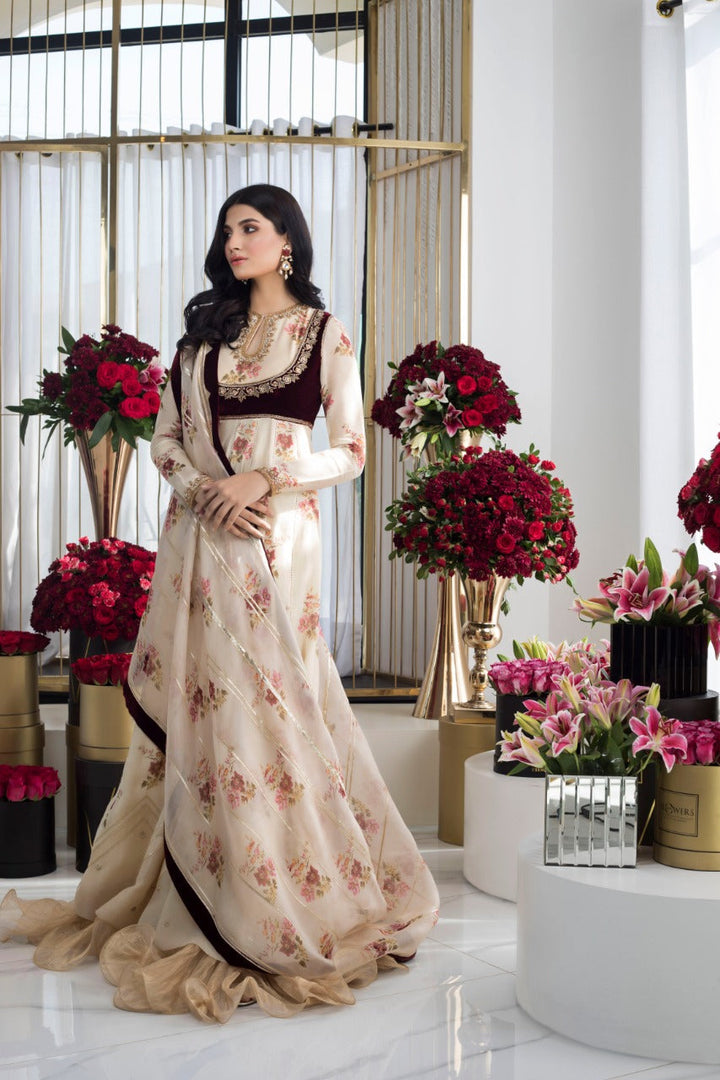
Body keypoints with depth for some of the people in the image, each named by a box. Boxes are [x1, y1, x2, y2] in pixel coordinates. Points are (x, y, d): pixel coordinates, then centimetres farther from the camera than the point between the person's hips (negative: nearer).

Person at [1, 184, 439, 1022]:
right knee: (196, 706, 3)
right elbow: (165, 438, 11)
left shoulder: (324, 333, 4)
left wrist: (261, 479, -12)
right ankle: (196, 903, 14)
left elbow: (350, 451, 0)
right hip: (198, 536, 4)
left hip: (277, 537, -3)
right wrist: (205, 492, -8)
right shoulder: (204, 329, 14)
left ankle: (286, 909, 8)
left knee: (265, 706, -5)